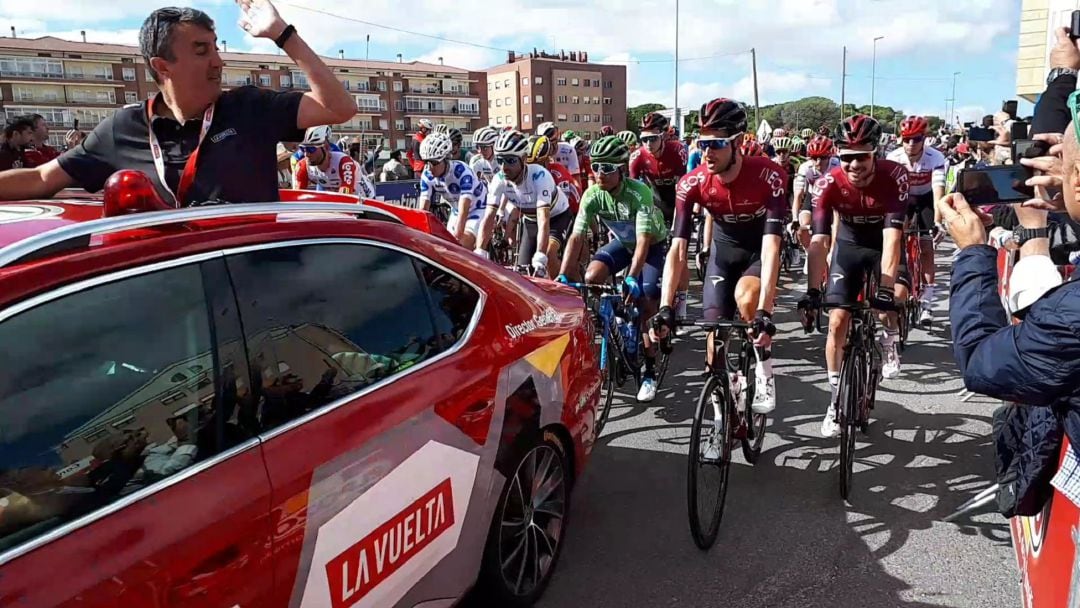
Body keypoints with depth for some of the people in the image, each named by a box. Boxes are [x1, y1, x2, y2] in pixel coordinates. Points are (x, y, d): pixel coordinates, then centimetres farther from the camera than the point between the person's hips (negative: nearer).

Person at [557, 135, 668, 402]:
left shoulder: (639, 192, -34)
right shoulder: (592, 194, -21)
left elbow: (644, 240, -40)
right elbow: (577, 236, -24)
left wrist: (632, 278, -52)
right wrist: (562, 275, -34)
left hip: (653, 244, -4)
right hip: (623, 242, 5)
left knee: (646, 304, -15)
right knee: (591, 277, -22)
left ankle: (649, 373, -3)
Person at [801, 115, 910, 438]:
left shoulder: (894, 176, -29)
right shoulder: (829, 183, -26)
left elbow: (893, 234, -36)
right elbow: (818, 239, -32)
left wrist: (886, 286, -46)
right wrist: (812, 290, -41)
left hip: (884, 244, -1)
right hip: (849, 244, 1)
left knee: (897, 295, -30)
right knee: (838, 321, -5)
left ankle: (890, 340, 6)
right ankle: (836, 400, 8)